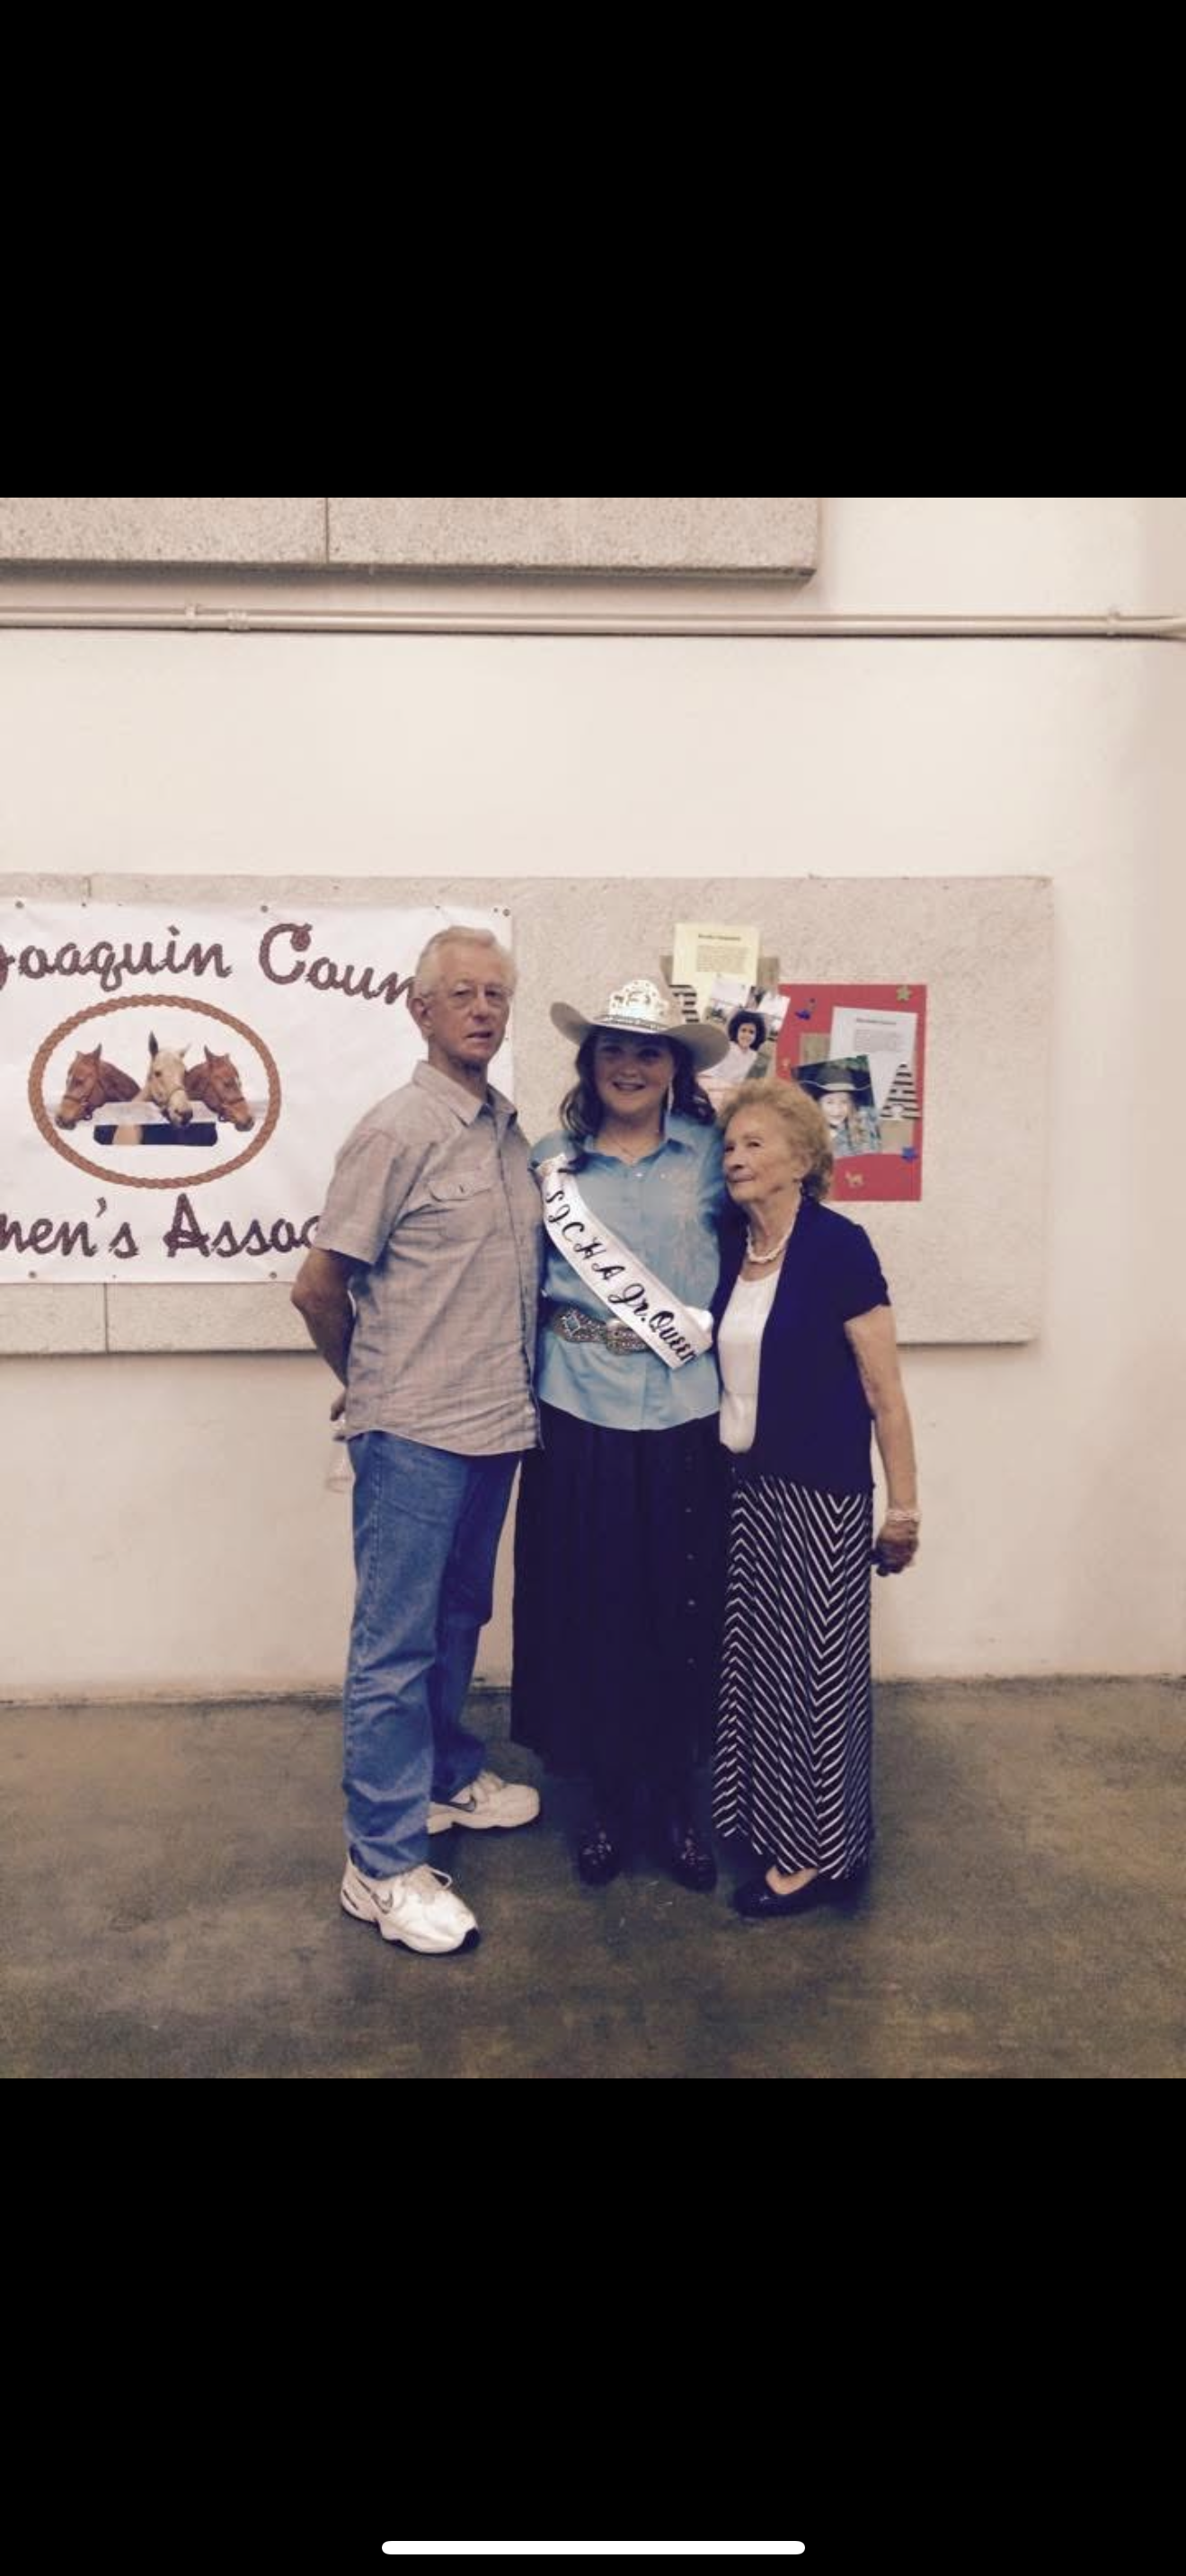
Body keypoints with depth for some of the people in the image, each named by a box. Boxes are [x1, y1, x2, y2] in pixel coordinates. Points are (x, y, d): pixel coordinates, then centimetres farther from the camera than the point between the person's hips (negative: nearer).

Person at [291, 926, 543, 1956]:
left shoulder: (510, 1128, 8)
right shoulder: (396, 1132, -14)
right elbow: (318, 1287, -12)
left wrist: (506, 1389, 14)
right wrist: (372, 1382, 2)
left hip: (495, 1423, 7)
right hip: (415, 1435, -7)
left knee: (458, 1621, 22)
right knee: (396, 1646, 1)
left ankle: (448, 1776, 40)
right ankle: (383, 1864, 11)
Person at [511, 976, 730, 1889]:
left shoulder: (709, 1154, 3)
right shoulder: (553, 1157, 5)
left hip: (683, 1416, 0)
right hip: (581, 1415, 0)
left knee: (682, 1611, 7)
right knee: (589, 1610, 7)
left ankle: (678, 1793, 27)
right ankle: (609, 1795, 26)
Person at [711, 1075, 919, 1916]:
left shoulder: (837, 1246, -14)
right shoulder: (731, 1248, 4)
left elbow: (883, 1389, -13)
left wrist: (903, 1507, -12)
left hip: (821, 1491, -6)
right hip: (747, 1484, 6)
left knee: (817, 1663, 4)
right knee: (760, 1656, 15)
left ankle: (821, 1852, 19)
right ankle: (771, 1819, 32)